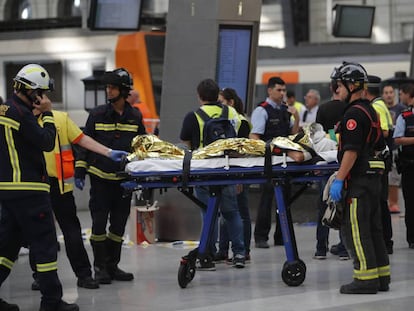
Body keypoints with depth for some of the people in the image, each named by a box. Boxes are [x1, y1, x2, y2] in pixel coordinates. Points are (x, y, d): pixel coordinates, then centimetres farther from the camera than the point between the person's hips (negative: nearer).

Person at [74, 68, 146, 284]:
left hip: (124, 179, 2)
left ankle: (112, 265, 15)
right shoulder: (97, 115, -1)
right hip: (100, 178, -2)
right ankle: (100, 267, 5)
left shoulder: (135, 117, 5)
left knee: (119, 224, 7)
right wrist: (79, 172, -4)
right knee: (99, 223, -3)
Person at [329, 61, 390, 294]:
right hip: (374, 177, 10)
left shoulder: (354, 113, -14)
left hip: (359, 180, -10)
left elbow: (352, 151, -21)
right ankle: (381, 276, 17)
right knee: (373, 228, 13)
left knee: (356, 229, -7)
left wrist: (339, 180, -21)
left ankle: (366, 279, -9)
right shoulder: (371, 111, 17)